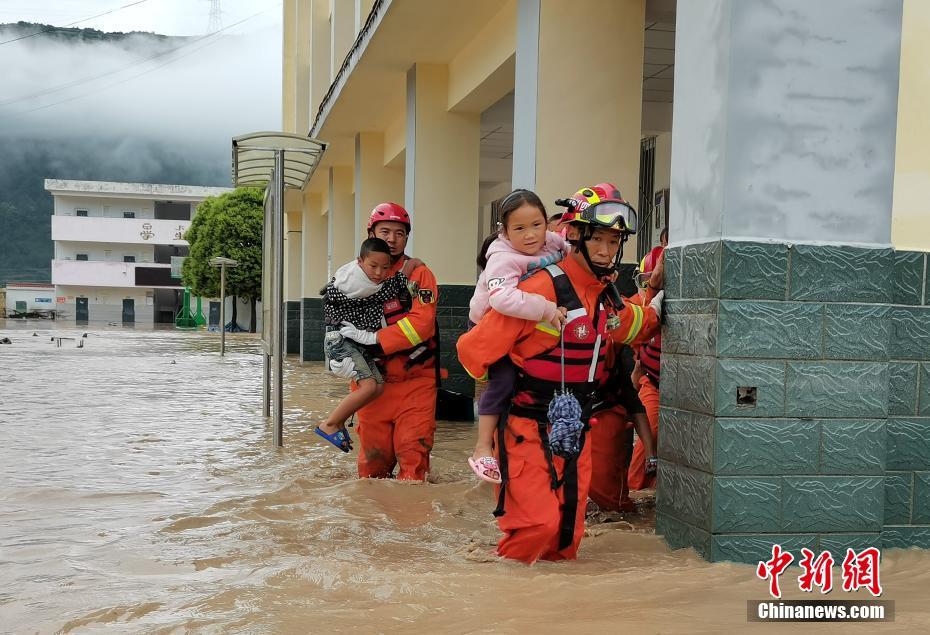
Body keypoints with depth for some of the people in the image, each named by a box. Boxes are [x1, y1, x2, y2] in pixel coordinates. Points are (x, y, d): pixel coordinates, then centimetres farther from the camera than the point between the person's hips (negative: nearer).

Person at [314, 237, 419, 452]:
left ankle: (339, 422, 15)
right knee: (368, 385, -19)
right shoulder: (352, 280, -18)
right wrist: (407, 269, -8)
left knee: (379, 386, 2)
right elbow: (388, 291, -15)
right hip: (341, 339, -9)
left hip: (360, 343, 9)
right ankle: (328, 425, -6)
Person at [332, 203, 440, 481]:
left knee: (413, 453, -6)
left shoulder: (419, 274, -3)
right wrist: (341, 356, -14)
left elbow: (421, 323, -17)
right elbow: (341, 325, 7)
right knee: (373, 456, 10)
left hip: (416, 382, -3)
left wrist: (373, 338, -23)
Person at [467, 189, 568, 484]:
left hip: (529, 327, 7)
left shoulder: (554, 241, -13)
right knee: (504, 375, -23)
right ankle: (483, 448, -14)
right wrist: (546, 309, -51)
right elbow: (502, 299, -53)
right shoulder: (503, 259, -35)